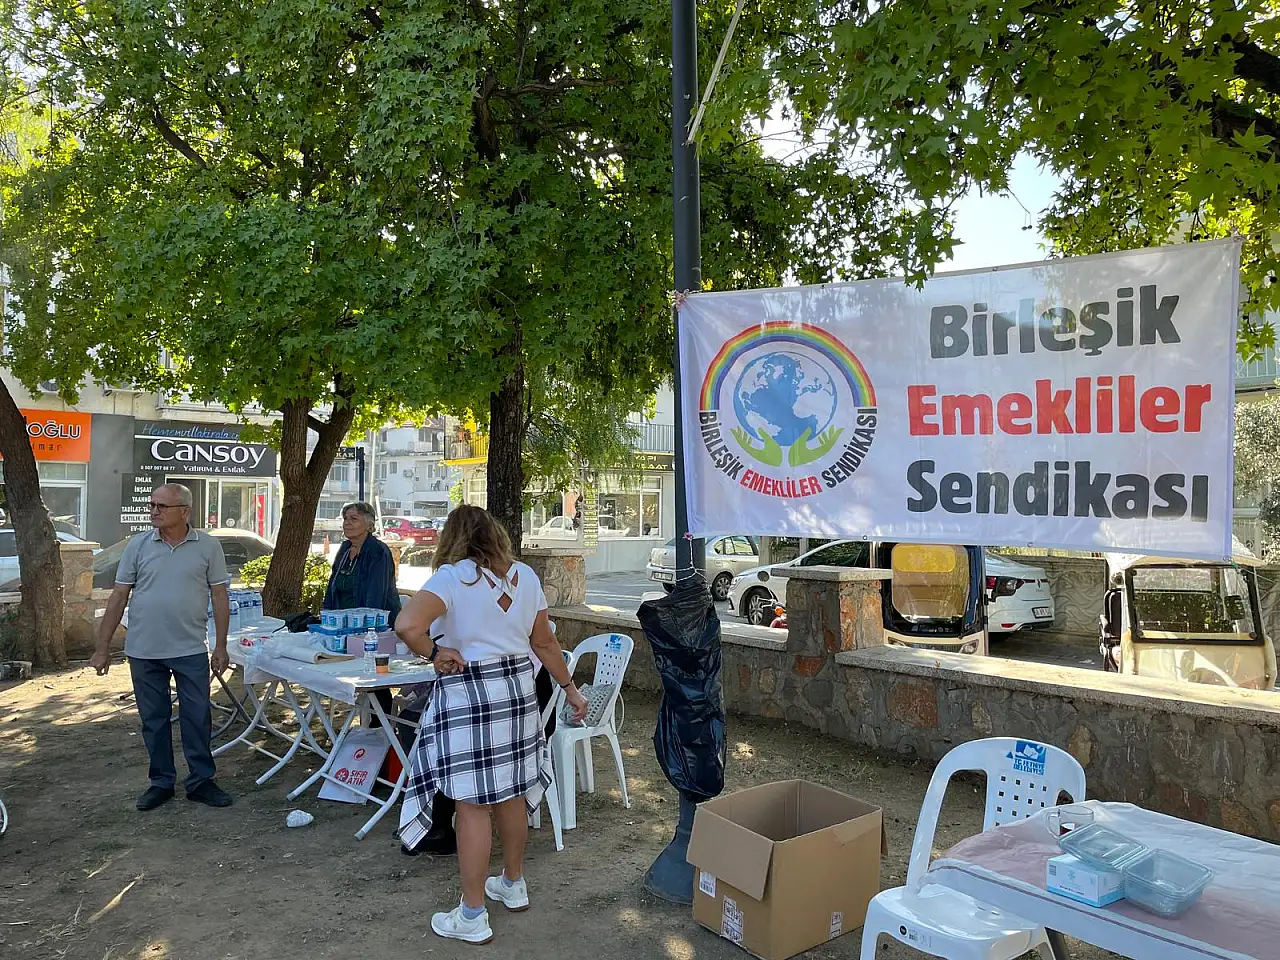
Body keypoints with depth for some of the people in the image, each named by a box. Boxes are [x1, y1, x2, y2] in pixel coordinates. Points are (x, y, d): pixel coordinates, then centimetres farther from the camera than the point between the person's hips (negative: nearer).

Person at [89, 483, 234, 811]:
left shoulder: (208, 546, -3)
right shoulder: (138, 545, 0)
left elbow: (219, 597, 0)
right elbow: (119, 597, 4)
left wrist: (221, 646, -2)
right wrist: (102, 648, 2)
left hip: (191, 650, -2)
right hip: (144, 651, 2)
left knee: (197, 718, 6)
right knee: (154, 720, 12)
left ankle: (201, 781, 19)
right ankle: (161, 782, 26)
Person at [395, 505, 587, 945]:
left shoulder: (452, 577, -12)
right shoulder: (525, 576, 4)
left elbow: (406, 625, -27)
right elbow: (544, 642, 9)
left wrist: (434, 653, -10)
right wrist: (570, 687, 19)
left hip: (468, 695, -6)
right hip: (518, 689, 6)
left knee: (473, 804, 2)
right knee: (511, 792, 20)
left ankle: (472, 917, 14)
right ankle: (514, 885, 37)